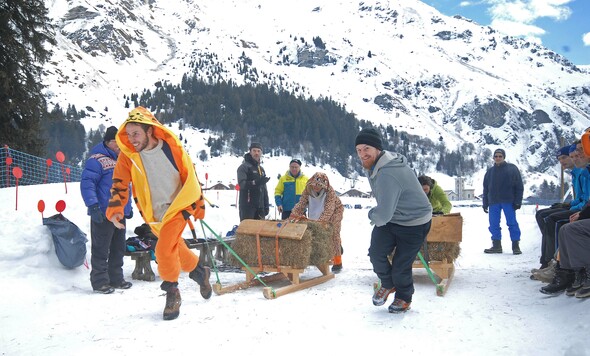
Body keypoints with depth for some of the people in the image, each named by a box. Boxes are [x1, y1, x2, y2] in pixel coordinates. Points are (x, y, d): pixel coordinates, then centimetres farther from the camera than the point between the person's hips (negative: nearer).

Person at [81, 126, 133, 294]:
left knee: (119, 248, 14)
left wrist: (128, 206, 24)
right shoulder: (97, 159, -11)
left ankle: (116, 279, 25)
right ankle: (100, 281, 9)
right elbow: (87, 183, -19)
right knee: (101, 249, 0)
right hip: (103, 214, -8)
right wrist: (93, 206, -25)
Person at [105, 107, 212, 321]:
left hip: (178, 207, -4)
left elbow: (190, 177, -2)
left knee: (164, 250, -17)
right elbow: (120, 184, -4)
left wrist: (198, 205, 4)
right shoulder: (128, 155, -9)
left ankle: (172, 292, 3)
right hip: (153, 215, 4)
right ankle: (199, 271, 40)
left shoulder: (172, 147, -14)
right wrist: (115, 210, -19)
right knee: (175, 247, 14)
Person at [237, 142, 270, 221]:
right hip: (247, 205, -7)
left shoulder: (261, 169, 20)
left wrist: (266, 205, 16)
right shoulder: (244, 167, -3)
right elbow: (242, 184, -18)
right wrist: (256, 182, -32)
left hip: (260, 206, 7)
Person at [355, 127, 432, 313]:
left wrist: (372, 214, -11)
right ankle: (388, 285, 26)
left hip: (414, 224, -8)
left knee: (400, 266, -1)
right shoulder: (374, 165, -2)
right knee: (376, 253, -3)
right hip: (389, 217, 8)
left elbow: (383, 215, -33)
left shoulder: (387, 174, -35)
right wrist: (377, 214, 7)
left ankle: (404, 298, 30)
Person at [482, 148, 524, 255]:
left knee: (512, 223, -3)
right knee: (494, 224, 2)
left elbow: (519, 187, 1)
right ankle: (496, 245, 10)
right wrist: (485, 204, 12)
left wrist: (517, 201, -7)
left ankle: (515, 245, 4)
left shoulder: (512, 169, 3)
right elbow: (486, 189, 17)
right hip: (493, 202, 4)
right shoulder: (490, 172, 14)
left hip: (508, 201, -4)